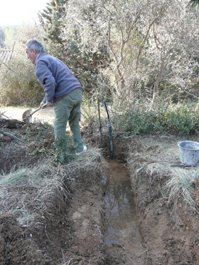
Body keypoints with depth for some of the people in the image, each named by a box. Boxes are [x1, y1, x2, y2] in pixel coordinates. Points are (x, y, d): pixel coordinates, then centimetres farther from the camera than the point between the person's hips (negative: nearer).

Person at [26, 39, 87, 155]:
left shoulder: (40, 62, -3)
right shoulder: (52, 58, 28)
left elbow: (49, 82, -22)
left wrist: (49, 99, -6)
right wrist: (45, 100, 32)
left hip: (65, 97, -8)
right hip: (77, 92, 9)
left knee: (60, 127, 7)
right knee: (75, 123, 21)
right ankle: (79, 147, 30)